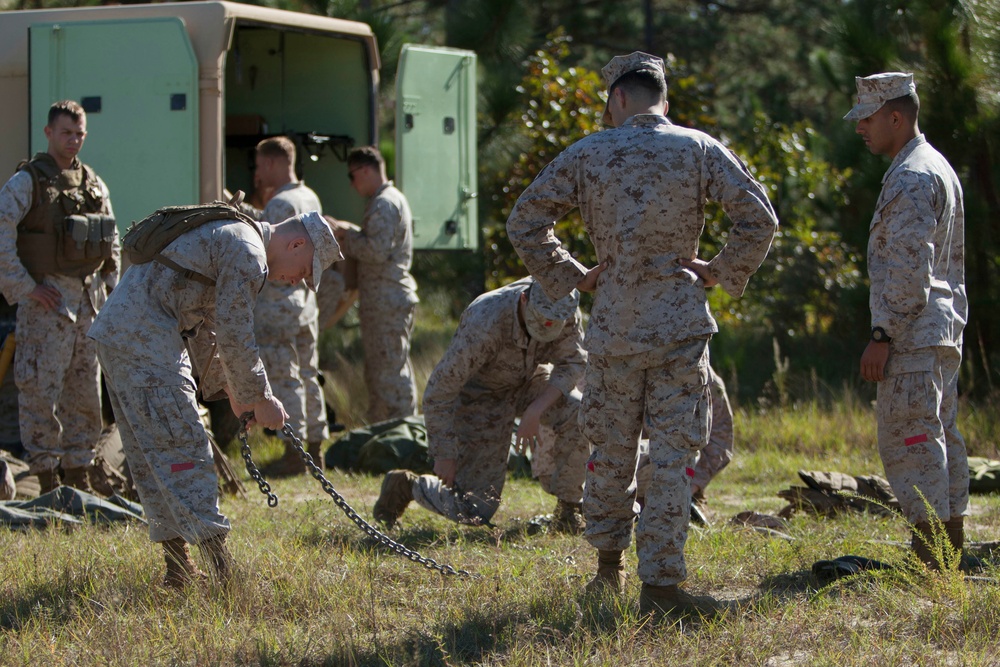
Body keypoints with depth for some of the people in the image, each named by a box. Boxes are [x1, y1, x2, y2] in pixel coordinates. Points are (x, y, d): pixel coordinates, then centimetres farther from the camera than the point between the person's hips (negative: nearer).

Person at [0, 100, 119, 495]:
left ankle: (79, 477, 19)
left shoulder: (94, 184, 13)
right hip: (47, 299, -6)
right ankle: (46, 480, -2)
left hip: (88, 299, 6)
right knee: (41, 390, -6)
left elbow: (112, 243, 22)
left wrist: (110, 290, 12)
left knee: (86, 393, 10)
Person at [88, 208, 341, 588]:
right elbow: (235, 337, -14)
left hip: (116, 336, 11)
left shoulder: (227, 239, 23)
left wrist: (229, 392, 21)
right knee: (183, 447, -11)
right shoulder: (248, 253, -11)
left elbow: (207, 333, 27)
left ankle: (178, 567, 15)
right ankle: (220, 566, -14)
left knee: (149, 456, 11)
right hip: (145, 341, -11)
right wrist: (261, 400, -4)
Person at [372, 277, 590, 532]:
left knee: (579, 415, -28)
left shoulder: (566, 311, -24)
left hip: (530, 381, 4)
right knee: (475, 511, -10)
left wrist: (536, 410, -31)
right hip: (481, 393, -4)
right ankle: (406, 486, 18)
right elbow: (438, 392, -28)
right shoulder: (485, 323, -37)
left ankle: (568, 508, -6)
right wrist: (444, 454, -21)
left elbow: (573, 364, -15)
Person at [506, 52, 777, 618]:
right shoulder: (699, 149, 1)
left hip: (613, 326, 2)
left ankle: (609, 564, 29)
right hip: (680, 325, -1)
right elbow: (760, 218, -5)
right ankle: (660, 582, -5)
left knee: (612, 448, 16)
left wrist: (570, 276, 10)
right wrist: (720, 272, 6)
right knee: (675, 454, 0)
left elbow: (525, 222, 2)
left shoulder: (588, 154, 3)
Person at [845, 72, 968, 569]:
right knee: (940, 437, 12)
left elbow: (909, 269, -21)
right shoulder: (938, 168, 19)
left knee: (908, 440, -10)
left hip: (913, 335, -11)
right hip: (944, 330, 11)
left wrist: (881, 336, -20)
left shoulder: (912, 179, -14)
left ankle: (927, 561, -13)